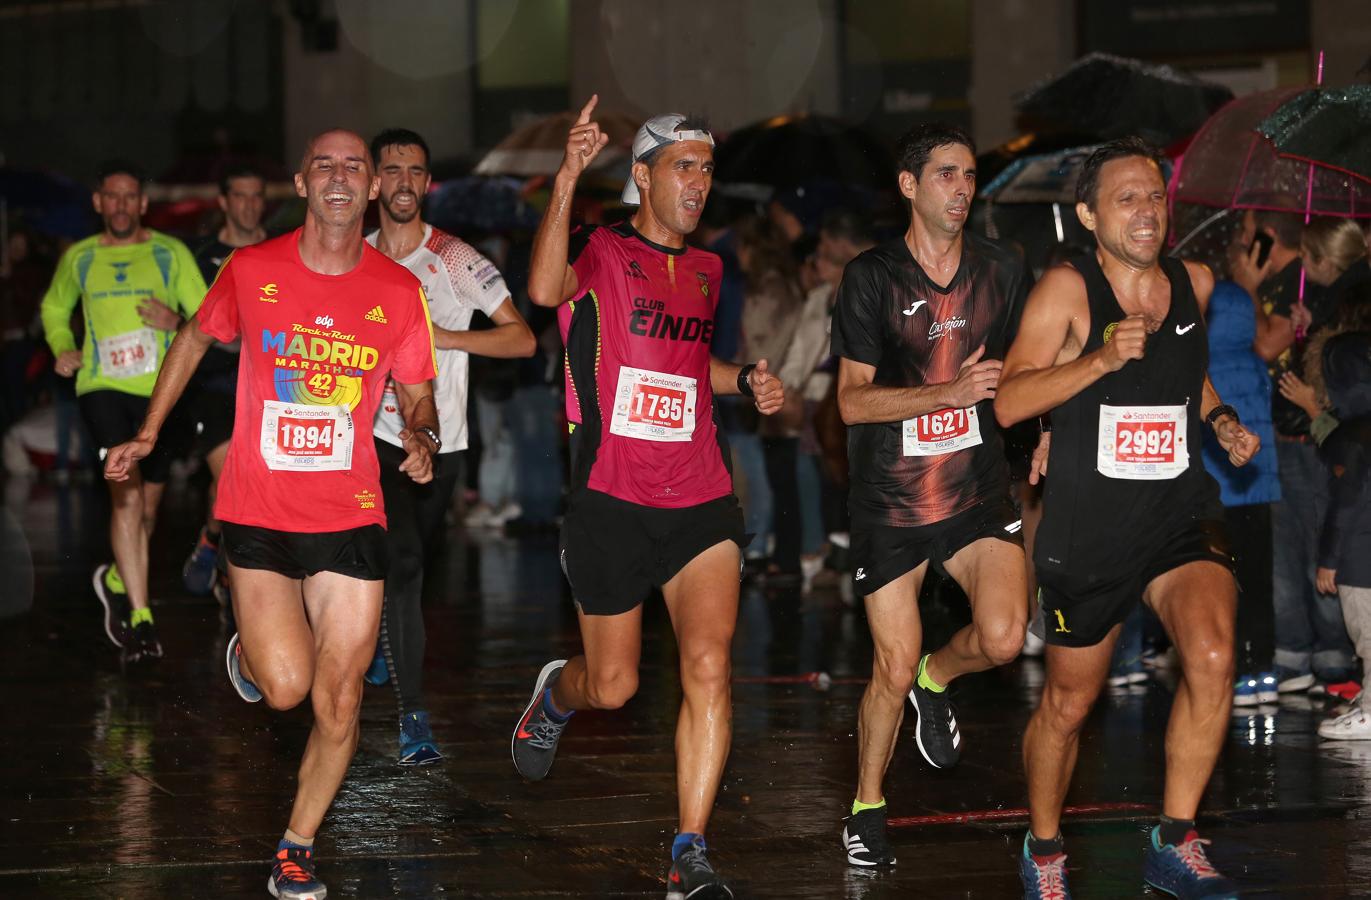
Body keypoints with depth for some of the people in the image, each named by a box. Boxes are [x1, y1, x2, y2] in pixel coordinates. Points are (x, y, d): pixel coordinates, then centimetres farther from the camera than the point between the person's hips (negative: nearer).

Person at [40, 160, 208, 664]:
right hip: (103, 389, -2)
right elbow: (54, 308, 25)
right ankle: (140, 617, -20)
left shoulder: (170, 254, 3)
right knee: (126, 494, -20)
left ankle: (117, 580, 41)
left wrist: (177, 323, -19)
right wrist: (62, 347, 6)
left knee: (147, 508, 12)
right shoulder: (79, 259, 7)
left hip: (161, 391, 2)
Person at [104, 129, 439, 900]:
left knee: (339, 701, 0)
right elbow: (197, 339, 15)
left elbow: (417, 395, 10)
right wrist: (147, 435, 16)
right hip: (258, 513, -1)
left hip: (351, 518, 1)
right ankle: (249, 653, 26)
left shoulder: (399, 291, 0)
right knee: (286, 686, -12)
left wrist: (423, 437, -13)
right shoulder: (252, 270, -3)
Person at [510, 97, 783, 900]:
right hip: (612, 502, -4)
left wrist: (746, 380, 14)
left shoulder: (706, 270, 14)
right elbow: (546, 290, -30)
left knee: (709, 664, -14)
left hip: (701, 502, 4)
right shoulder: (601, 252, -5)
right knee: (613, 686, 8)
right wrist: (567, 181, -39)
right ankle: (556, 695, 47)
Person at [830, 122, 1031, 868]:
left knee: (1003, 637, -19)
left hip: (978, 488, 2)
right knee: (893, 671, -1)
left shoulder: (999, 270, 3)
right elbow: (852, 400, -12)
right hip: (890, 499, -2)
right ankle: (867, 809, 22)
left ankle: (936, 679, 16)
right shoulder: (872, 279, -8)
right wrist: (951, 392, -23)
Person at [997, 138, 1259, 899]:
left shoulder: (1195, 284, 5)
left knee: (1212, 658, -23)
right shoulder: (1067, 289, -9)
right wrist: (1103, 358, -31)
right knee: (1068, 703, 10)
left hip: (1182, 517, 3)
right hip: (1088, 529, -3)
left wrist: (1222, 420, 7)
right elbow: (1009, 402, -20)